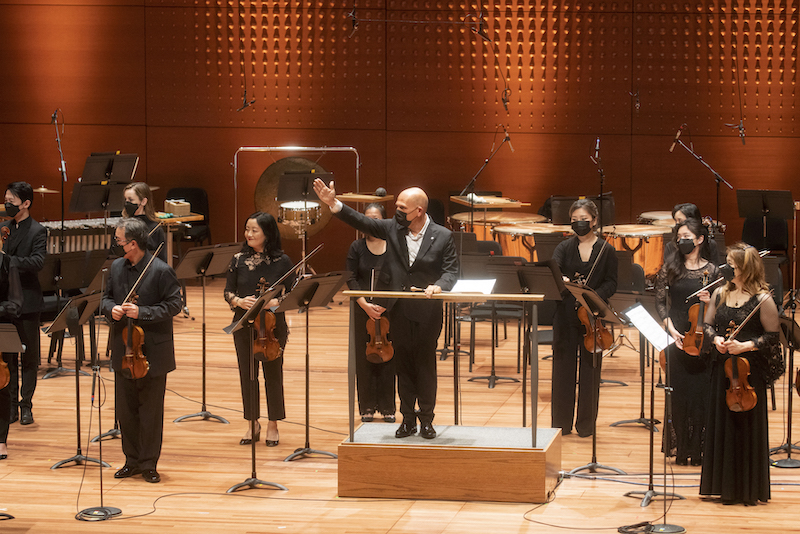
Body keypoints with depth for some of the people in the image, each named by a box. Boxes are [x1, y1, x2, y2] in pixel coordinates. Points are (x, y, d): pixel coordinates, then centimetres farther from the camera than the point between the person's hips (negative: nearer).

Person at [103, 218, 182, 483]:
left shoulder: (161, 270, -12)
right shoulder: (116, 267, 6)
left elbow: (174, 305, -10)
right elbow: (107, 297, 16)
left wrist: (141, 312, -19)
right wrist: (111, 309, -8)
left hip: (153, 351, -5)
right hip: (123, 350, 6)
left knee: (151, 411, 3)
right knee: (125, 409, 10)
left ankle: (149, 464, 12)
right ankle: (132, 461, 22)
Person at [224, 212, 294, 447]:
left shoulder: (281, 261, -4)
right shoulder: (239, 260, 2)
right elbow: (228, 292, 5)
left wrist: (276, 302, -20)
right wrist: (238, 301, -16)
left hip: (273, 325, -2)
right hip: (244, 325, 2)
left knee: (272, 373, 4)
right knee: (247, 373, 7)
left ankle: (273, 425, 18)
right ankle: (253, 424, 21)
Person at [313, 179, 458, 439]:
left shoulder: (443, 237, -7)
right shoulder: (393, 228, 2)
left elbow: (451, 270, -5)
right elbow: (363, 222, 1)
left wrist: (438, 286, -25)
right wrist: (334, 204, -10)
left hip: (426, 313, -3)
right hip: (399, 311, 3)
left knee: (425, 366, 5)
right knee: (403, 366, 10)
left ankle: (426, 419, 17)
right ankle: (408, 420, 18)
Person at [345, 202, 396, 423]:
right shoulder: (357, 247, 3)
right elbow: (351, 279, -1)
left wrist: (386, 304, -15)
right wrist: (365, 305, -13)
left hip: (388, 310, -1)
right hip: (363, 309, 1)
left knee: (387, 356, 1)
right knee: (364, 356, 2)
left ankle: (387, 407, 11)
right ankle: (367, 406, 12)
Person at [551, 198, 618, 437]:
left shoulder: (606, 251, 4)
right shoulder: (564, 248, 6)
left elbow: (611, 284, -1)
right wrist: (561, 280, -35)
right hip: (566, 316, 1)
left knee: (589, 368, 2)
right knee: (563, 366, 3)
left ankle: (586, 424, 12)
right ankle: (561, 423, 12)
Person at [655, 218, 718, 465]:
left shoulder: (711, 270, 3)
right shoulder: (669, 268, 4)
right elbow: (660, 302, 5)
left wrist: (710, 301, -13)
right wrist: (670, 328, -7)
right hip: (676, 337, 1)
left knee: (701, 390, -1)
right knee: (678, 390, 1)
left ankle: (698, 448, 7)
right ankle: (680, 447, 9)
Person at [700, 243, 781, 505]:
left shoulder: (762, 300, -9)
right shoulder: (720, 294, 8)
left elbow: (773, 337, -8)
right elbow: (707, 325, 15)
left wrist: (745, 346, -18)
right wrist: (716, 339, -5)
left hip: (749, 371, -5)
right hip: (721, 368, 6)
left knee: (747, 427, -1)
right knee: (721, 424, 8)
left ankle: (749, 490, 9)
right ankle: (725, 486, 19)